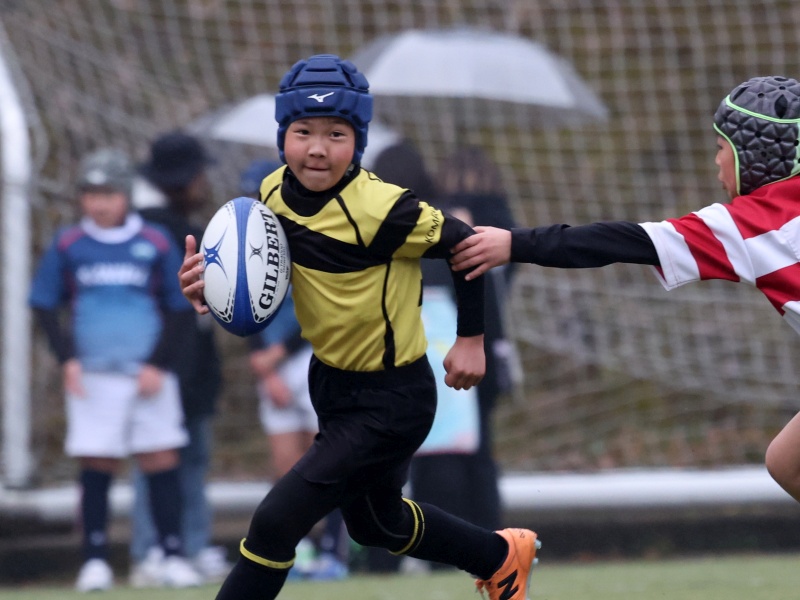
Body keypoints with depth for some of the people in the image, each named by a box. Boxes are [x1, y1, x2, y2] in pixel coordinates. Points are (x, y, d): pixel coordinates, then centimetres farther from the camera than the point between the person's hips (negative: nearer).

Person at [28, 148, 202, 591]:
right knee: (96, 467, -2)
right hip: (92, 378, 0)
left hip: (149, 377, 0)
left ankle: (173, 556, 3)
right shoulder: (67, 246, 5)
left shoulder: (155, 244, 3)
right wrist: (67, 359, -2)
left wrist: (158, 364, -3)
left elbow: (180, 309, 7)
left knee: (162, 462, -2)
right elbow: (45, 306, 10)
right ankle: (95, 561, 2)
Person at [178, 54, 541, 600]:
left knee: (276, 523, -15)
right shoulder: (275, 193, -9)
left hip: (392, 401, -8)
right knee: (375, 524, 29)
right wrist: (210, 284, -18)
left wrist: (471, 338, -12)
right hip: (330, 381, 8)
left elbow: (464, 243, -18)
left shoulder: (379, 210, -29)